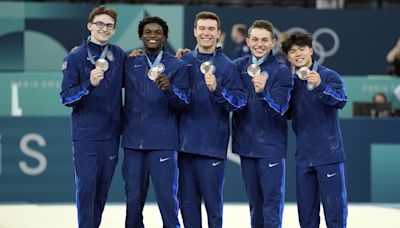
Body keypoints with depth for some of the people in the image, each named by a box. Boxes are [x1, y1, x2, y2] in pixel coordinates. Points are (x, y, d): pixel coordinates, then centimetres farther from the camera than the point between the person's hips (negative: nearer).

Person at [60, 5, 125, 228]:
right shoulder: (75, 58, -4)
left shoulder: (119, 56, 7)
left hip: (111, 134, 4)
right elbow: (66, 97, -8)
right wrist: (89, 84, -24)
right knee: (86, 188, -7)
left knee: (102, 191, 9)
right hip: (85, 136, -4)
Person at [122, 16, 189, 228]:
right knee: (133, 200, 5)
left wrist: (169, 88, -23)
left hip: (162, 141, -3)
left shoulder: (177, 66, 3)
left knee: (167, 199, -6)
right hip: (133, 140, 3)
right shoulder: (130, 63, 12)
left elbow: (184, 102, -4)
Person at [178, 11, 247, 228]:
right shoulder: (184, 61, 9)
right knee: (187, 201, 8)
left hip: (212, 145, -4)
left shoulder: (227, 66, -2)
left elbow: (239, 102, -8)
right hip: (186, 143, 4)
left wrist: (217, 89, -23)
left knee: (212, 199, -2)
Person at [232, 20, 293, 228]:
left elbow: (278, 109, -17)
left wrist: (262, 92, -34)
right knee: (254, 200, 13)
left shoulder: (281, 71, -7)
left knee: (272, 199, -5)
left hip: (271, 146, -4)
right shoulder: (238, 66, 5)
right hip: (246, 144, 4)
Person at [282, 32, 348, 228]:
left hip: (329, 153, -5)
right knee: (306, 209, 11)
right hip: (303, 156, 5)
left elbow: (341, 101, -24)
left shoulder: (328, 76, -7)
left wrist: (320, 85, -42)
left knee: (334, 205, -3)